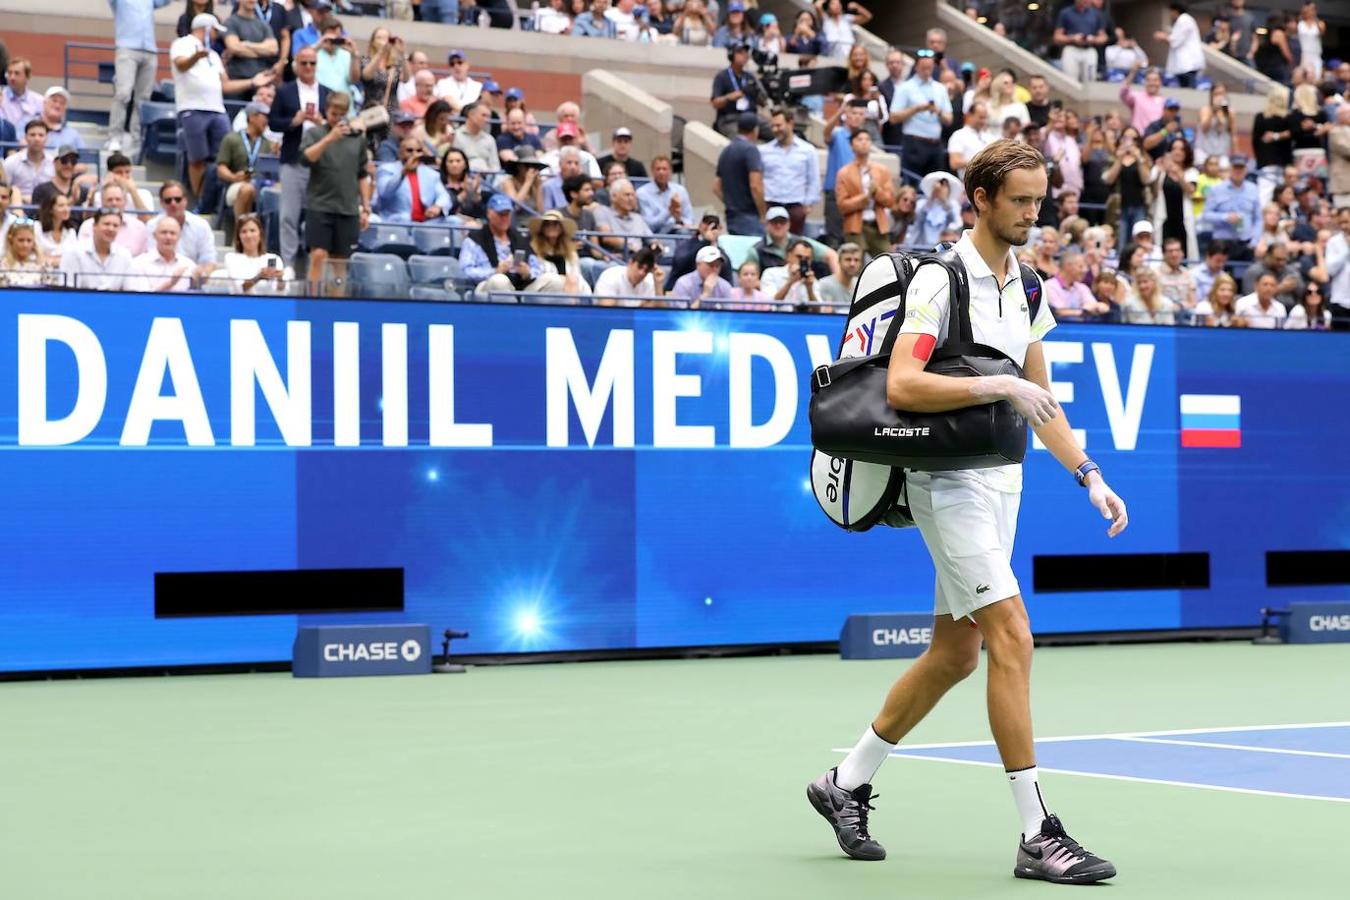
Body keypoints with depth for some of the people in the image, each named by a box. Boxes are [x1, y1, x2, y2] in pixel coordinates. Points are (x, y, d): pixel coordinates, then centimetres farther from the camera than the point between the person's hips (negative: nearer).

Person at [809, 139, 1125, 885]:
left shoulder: (1026, 288, 12)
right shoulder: (940, 279, -12)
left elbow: (1040, 403, 19)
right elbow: (900, 385, -24)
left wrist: (1088, 475, 9)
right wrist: (999, 385, -27)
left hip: (1001, 482, 9)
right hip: (949, 480, -9)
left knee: (955, 653, 12)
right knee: (1012, 635, -15)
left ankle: (847, 783, 28)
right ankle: (1037, 835, -12)